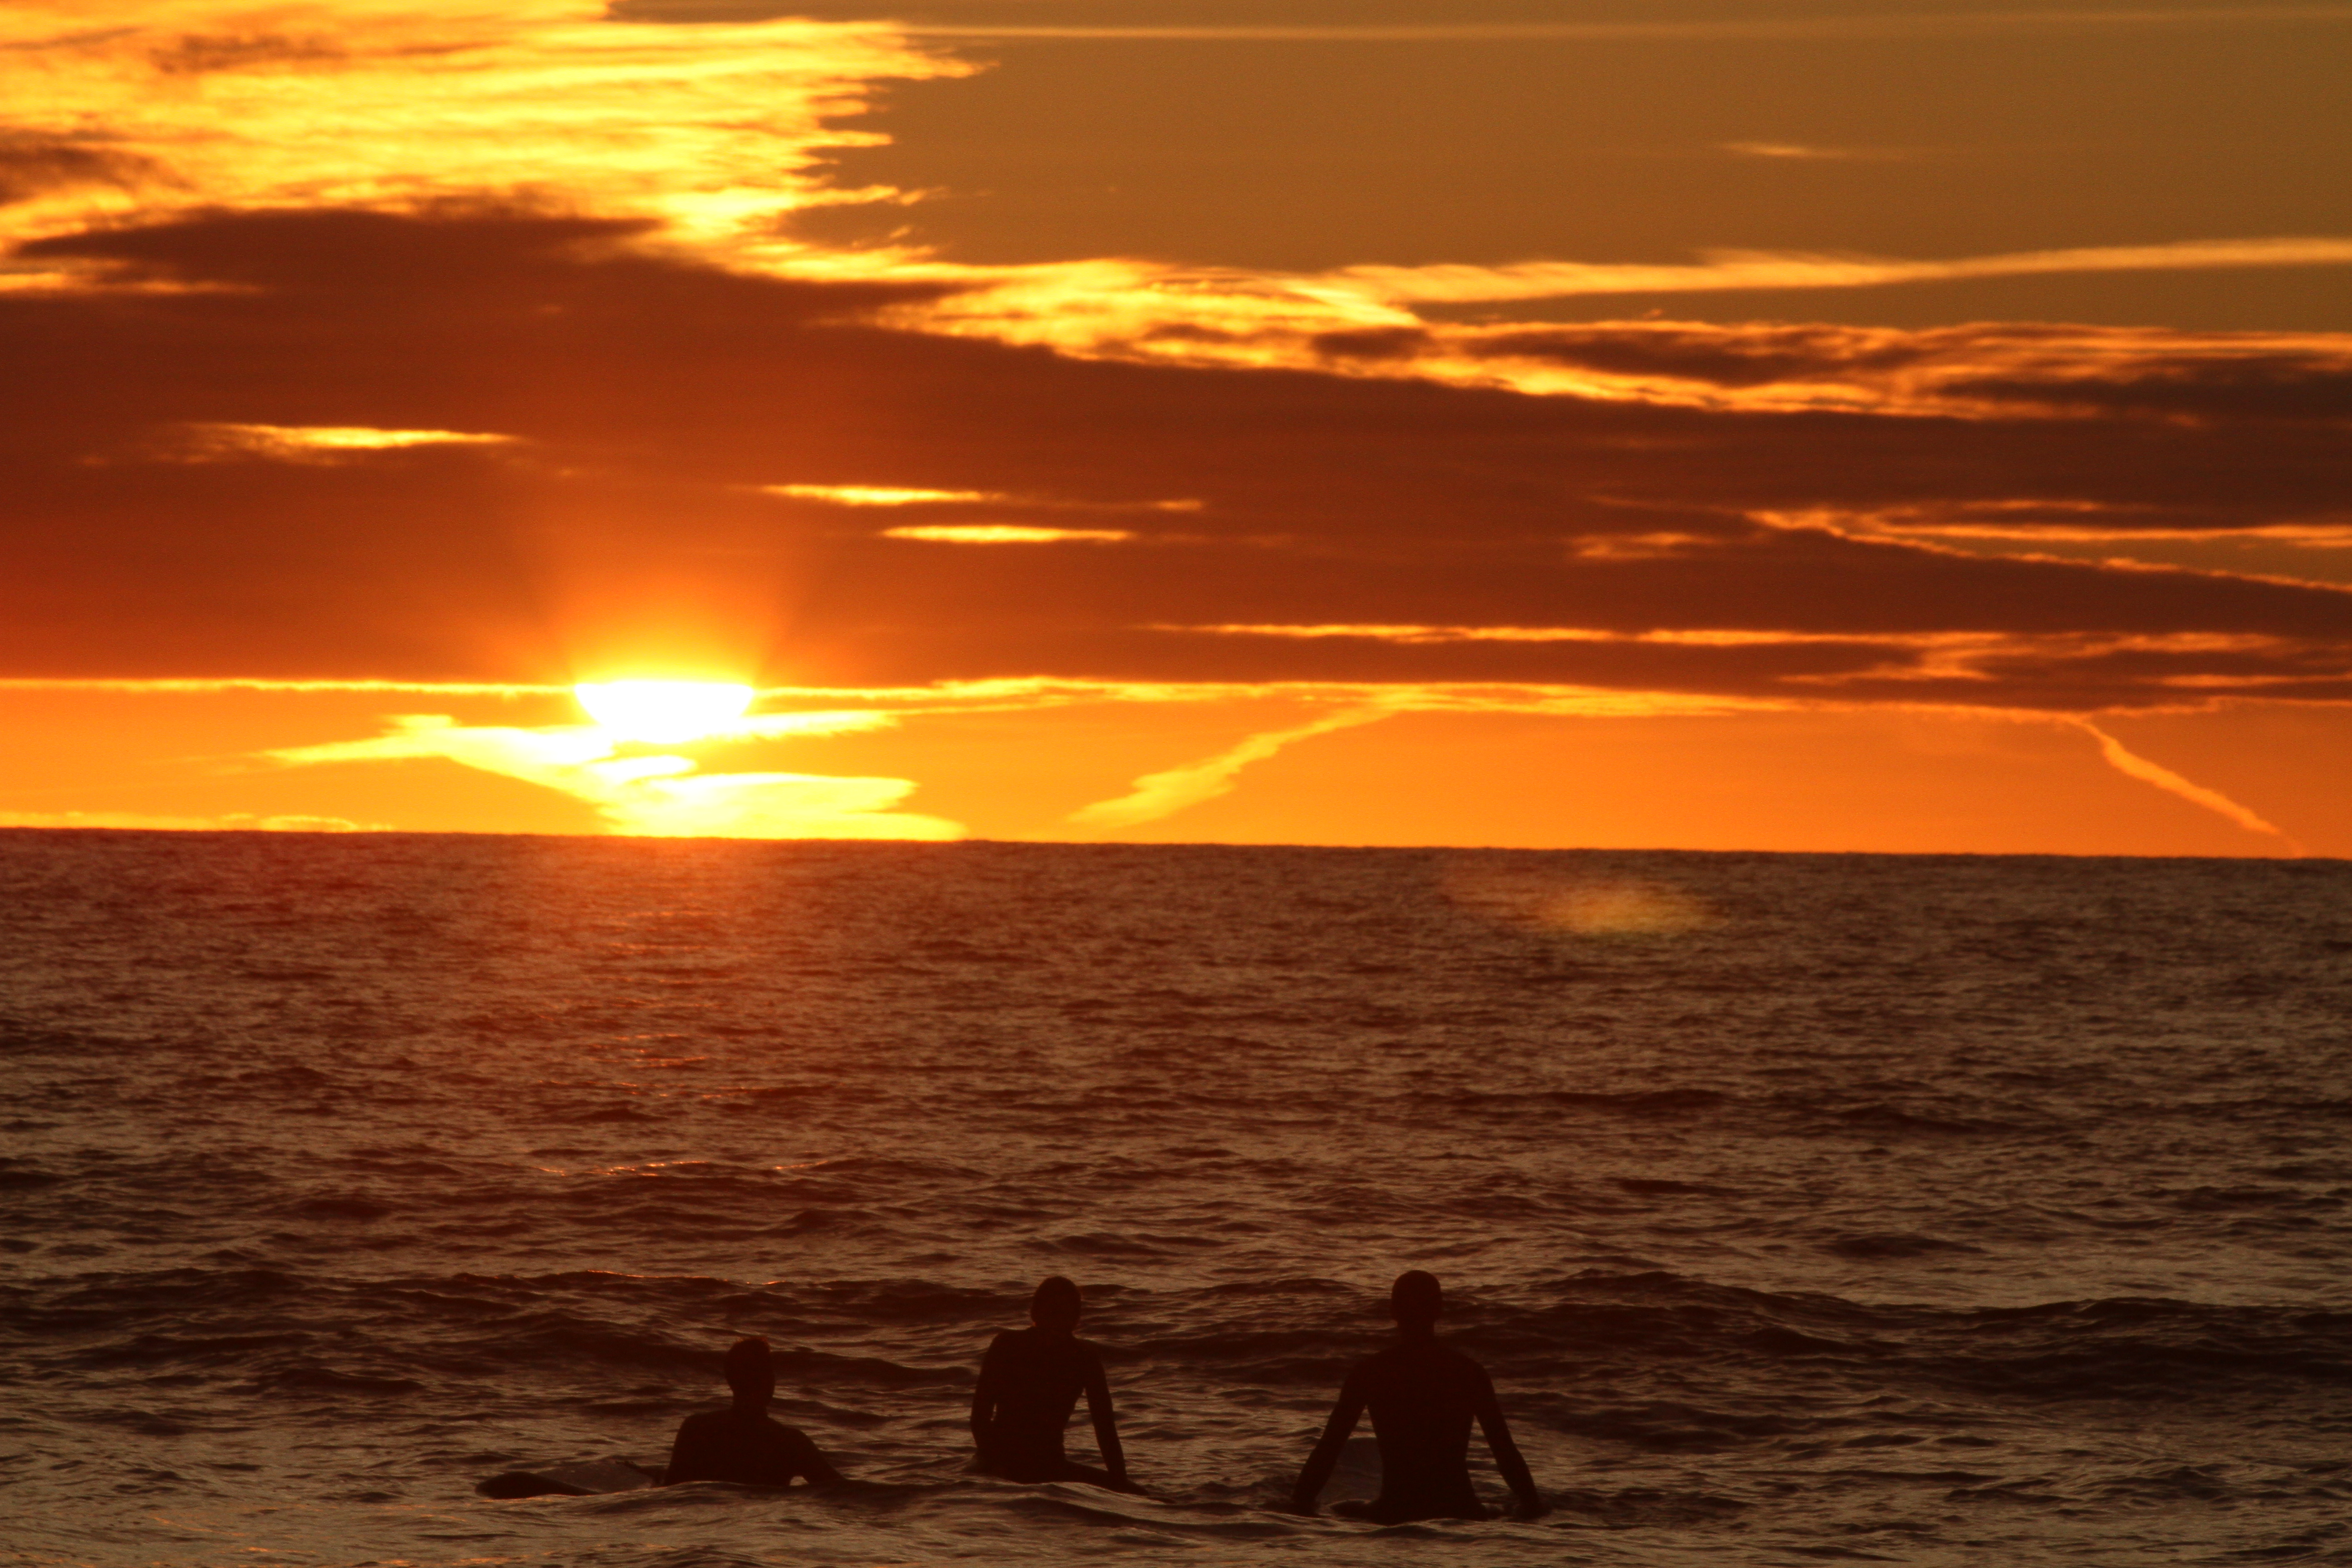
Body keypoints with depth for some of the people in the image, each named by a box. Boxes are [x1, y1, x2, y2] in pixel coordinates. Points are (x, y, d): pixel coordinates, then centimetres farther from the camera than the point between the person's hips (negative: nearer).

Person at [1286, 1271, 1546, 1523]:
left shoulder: (1369, 1372, -1)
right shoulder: (1468, 1371, 3)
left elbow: (1328, 1448, 0)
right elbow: (1505, 1450, 4)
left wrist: (1300, 1506, 9)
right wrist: (1531, 1506, 15)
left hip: (1394, 1516, -2)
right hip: (1459, 1514, 2)